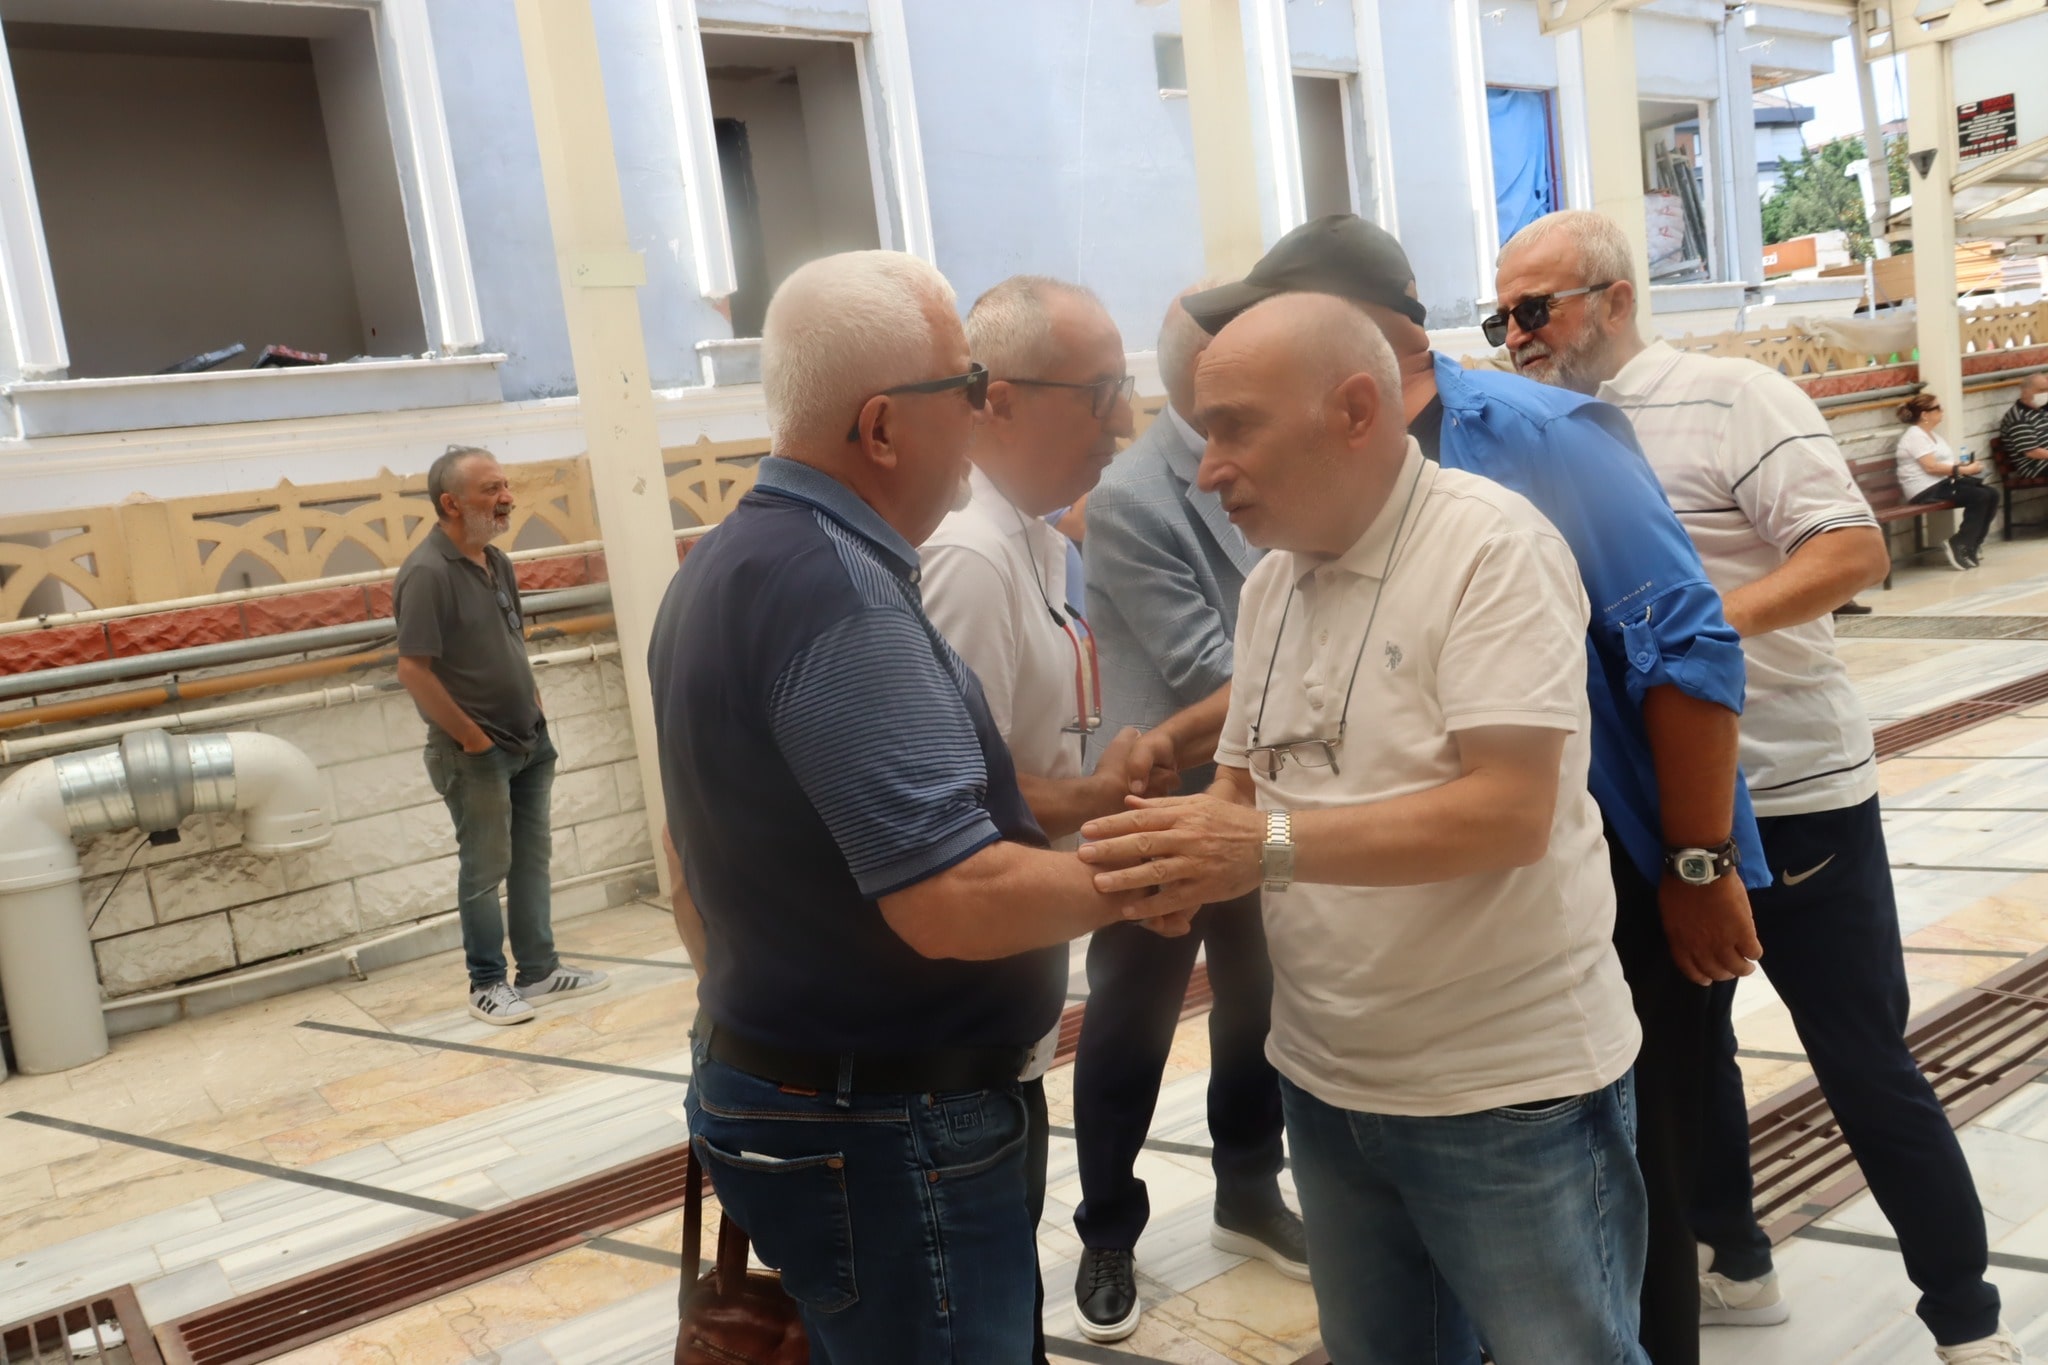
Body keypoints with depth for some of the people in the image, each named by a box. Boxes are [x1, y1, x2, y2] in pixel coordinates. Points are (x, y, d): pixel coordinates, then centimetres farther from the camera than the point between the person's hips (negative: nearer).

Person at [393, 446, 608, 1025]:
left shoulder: (496, 562, 8)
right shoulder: (427, 573, -18)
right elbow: (414, 671, -20)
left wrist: (535, 710, 10)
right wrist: (472, 737, -15)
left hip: (530, 742, 8)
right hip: (477, 754, -8)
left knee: (532, 858, 14)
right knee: (485, 869, 4)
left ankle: (539, 970, 25)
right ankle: (487, 985, 18)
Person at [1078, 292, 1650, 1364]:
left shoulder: (1491, 546, -16)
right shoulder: (1270, 582, 6)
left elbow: (1510, 811, -25)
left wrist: (1268, 847, -30)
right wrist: (1188, 851, -11)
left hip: (1509, 1091, -7)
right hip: (1327, 1081, 7)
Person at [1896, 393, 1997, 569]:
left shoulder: (1932, 434, 21)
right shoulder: (1915, 436, -12)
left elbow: (1944, 462, 19)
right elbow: (1931, 467, -21)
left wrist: (1965, 465, -1)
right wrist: (1964, 470, -18)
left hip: (1942, 483, 10)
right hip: (1927, 490, -10)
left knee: (1991, 494, -5)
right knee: (1981, 497, -21)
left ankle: (1970, 546, -2)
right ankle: (1959, 546, -13)